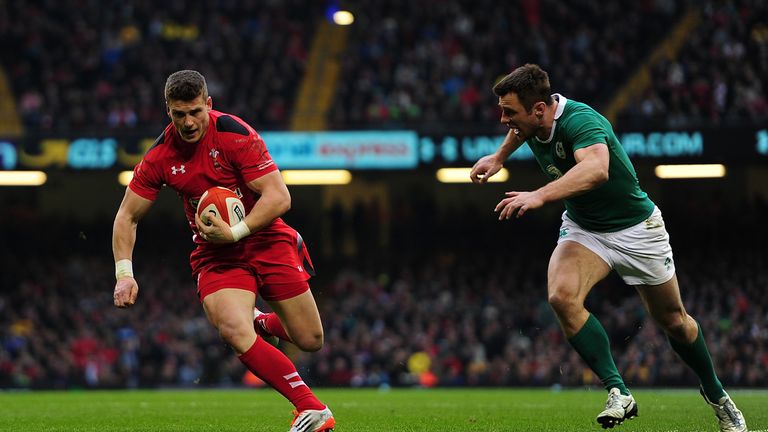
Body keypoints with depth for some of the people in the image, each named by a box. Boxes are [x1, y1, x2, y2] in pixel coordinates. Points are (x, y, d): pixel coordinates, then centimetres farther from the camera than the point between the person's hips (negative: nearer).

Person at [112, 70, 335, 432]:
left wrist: (235, 233, -26)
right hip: (215, 254, 1)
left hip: (266, 240, -1)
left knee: (310, 341, 2)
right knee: (233, 331, -28)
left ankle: (263, 323, 41)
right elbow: (127, 217, 3)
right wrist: (124, 273, -8)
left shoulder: (235, 134, -17)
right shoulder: (160, 156, -7)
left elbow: (279, 197, -18)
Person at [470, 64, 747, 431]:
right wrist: (498, 157, 12)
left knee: (673, 321, 9)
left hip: (635, 227, -5)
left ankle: (716, 394, 35)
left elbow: (597, 168, -56)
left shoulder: (581, 120, -34)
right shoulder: (531, 121, -11)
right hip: (582, 228, 5)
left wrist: (539, 195, -66)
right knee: (562, 295, -25)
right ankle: (618, 391, -20)